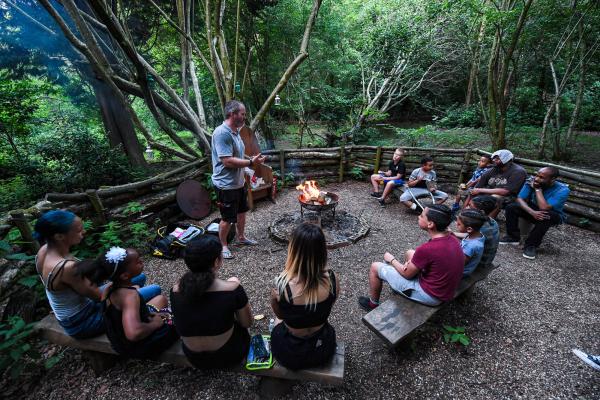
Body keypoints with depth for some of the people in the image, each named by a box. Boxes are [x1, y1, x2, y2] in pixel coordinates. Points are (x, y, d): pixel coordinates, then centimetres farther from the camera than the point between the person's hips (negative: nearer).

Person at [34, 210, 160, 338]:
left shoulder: (44, 250, -10)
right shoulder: (67, 268, -36)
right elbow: (99, 296, -21)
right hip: (82, 323, -8)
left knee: (140, 277, 15)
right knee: (155, 290, -7)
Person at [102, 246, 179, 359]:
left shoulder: (111, 289, -10)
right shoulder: (129, 295, -37)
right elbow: (134, 333, -48)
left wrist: (147, 313, 0)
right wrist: (154, 324, -29)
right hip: (137, 346, -8)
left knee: (161, 299, 25)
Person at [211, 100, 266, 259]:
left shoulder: (235, 131, 8)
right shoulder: (222, 133, -23)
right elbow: (228, 161, -29)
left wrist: (253, 160, 9)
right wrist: (251, 162, -25)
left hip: (239, 182, 10)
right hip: (226, 185, -9)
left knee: (241, 211, 22)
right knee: (227, 218, 5)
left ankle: (241, 237, 42)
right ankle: (223, 245, 27)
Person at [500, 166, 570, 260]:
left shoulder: (562, 190, -27)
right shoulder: (531, 182, -17)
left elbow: (544, 208, -36)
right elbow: (520, 199, -21)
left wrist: (538, 189, -29)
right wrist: (532, 212, -37)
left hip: (553, 215, -3)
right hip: (532, 209, 3)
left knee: (546, 216, -37)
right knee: (511, 207, -21)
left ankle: (531, 245, -24)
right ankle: (513, 237, -10)